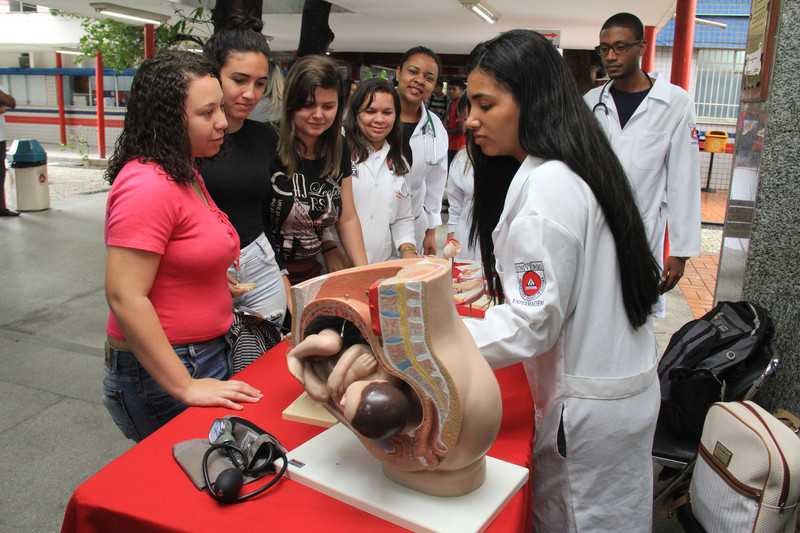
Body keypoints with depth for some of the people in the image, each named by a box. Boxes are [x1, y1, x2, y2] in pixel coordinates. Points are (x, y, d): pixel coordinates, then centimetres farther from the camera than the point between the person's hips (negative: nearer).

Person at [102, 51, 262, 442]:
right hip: (162, 375, -9)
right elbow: (124, 297, -26)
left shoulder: (185, 174, 9)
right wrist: (185, 387, -25)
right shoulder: (148, 185, -22)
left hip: (205, 352, 9)